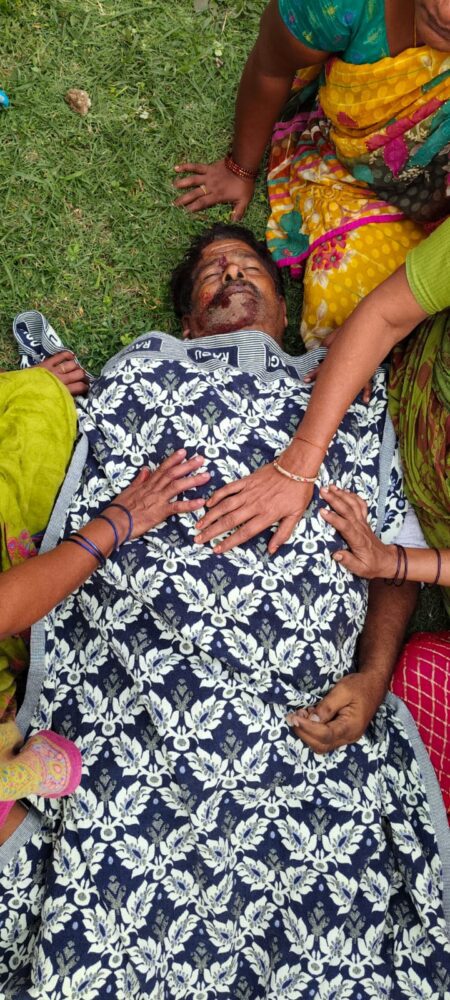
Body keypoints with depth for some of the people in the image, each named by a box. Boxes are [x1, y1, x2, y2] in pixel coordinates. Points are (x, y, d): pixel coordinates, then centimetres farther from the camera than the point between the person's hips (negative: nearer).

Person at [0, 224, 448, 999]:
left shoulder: (351, 388, 22)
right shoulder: (142, 367, 21)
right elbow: (73, 530, 14)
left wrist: (373, 678, -1)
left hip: (316, 715, 1)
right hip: (139, 695, 0)